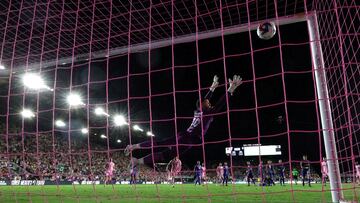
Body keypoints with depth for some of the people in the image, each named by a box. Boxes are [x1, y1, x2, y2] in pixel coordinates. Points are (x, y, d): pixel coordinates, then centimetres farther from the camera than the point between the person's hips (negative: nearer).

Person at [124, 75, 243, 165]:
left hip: (183, 136, 8)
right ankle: (138, 161, -18)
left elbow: (205, 100, 30)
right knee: (167, 153, -11)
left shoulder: (198, 111, 14)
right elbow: (220, 105, -12)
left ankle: (134, 146, 4)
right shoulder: (207, 114, -7)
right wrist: (231, 89, -11)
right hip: (188, 140, -8)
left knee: (159, 144, 7)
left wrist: (213, 88, 38)